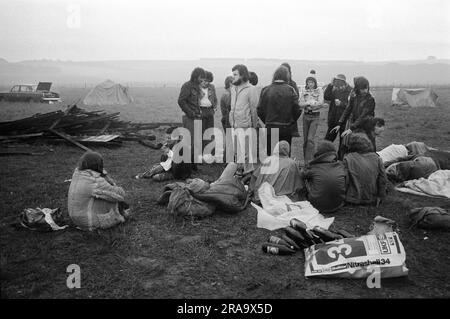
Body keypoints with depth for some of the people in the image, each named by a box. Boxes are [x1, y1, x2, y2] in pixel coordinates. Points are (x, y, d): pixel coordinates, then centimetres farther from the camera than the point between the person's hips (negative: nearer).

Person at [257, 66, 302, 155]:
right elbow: (297, 110, -6)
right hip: (286, 129, 0)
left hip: (270, 128, 1)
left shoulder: (265, 90, -2)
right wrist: (291, 122, 10)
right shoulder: (290, 90, -5)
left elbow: (260, 110, -1)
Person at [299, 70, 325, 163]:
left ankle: (309, 160, -10)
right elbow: (301, 104, -3)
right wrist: (313, 103, -18)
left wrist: (308, 104, -16)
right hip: (306, 115, 3)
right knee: (305, 139, 7)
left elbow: (321, 103, -10)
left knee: (310, 138, -14)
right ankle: (306, 159, 20)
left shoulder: (319, 90, -2)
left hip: (315, 116, -3)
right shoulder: (303, 90, 5)